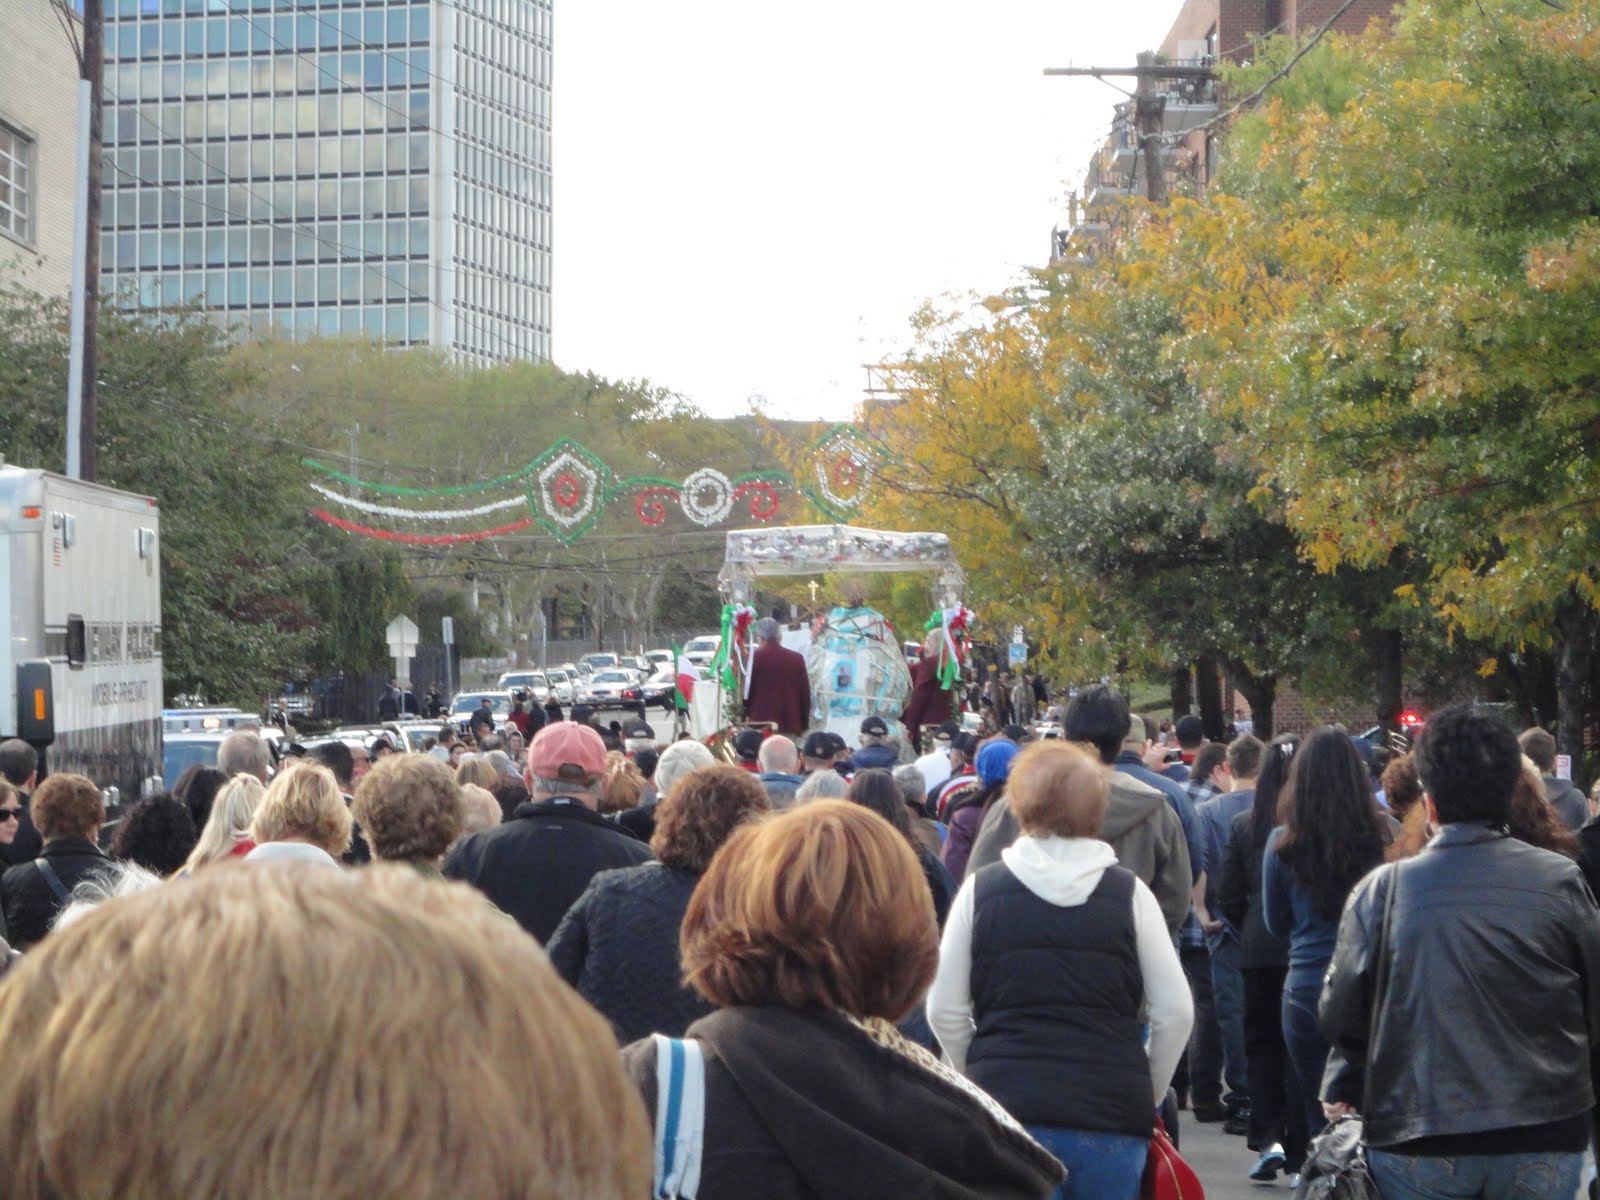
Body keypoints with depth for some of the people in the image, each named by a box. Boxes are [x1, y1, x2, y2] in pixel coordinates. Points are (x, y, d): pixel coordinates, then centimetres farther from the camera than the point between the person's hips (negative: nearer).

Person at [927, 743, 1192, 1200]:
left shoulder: (981, 889, 2)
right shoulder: (1129, 892, 1)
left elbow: (944, 1011, 4)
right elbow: (1175, 1011, 1)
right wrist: (1148, 1096, 14)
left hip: (1008, 1109, 0)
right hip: (1112, 1111, 1)